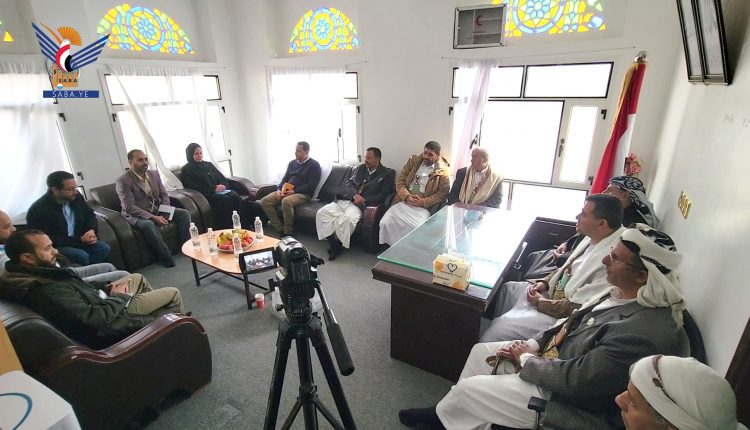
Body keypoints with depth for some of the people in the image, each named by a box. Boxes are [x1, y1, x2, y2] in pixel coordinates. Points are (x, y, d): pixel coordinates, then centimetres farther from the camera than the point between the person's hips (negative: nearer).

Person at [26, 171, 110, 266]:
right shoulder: (37, 211, -19)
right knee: (82, 256, -31)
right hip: (55, 246, -5)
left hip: (79, 240, 6)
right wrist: (79, 240, -25)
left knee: (104, 248, -20)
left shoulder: (76, 197, -3)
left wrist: (92, 230, -11)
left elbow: (90, 214, 11)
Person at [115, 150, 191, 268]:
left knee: (184, 213, -12)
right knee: (148, 224, -38)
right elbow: (129, 207, -20)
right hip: (137, 215, -6)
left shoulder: (154, 174, 5)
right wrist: (153, 217, -29)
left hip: (158, 212, 6)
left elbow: (164, 195, 9)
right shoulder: (123, 181, -14)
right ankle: (166, 257, -26)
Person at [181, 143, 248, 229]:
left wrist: (222, 185, -6)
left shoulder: (208, 164, 26)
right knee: (226, 199, -34)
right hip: (207, 195, -5)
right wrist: (214, 189, -12)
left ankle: (246, 226, -35)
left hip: (220, 191, 5)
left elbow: (222, 178, 19)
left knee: (236, 197, -27)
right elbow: (194, 188, -4)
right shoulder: (186, 169, 9)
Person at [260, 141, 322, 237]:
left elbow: (312, 185, -11)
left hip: (303, 194, -7)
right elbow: (285, 179, 20)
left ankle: (288, 233, -23)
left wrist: (294, 191, -18)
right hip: (286, 191, 7)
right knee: (264, 201, -12)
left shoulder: (314, 165, -2)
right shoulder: (292, 163, 19)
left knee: (286, 201, -38)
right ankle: (280, 229, -14)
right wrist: (279, 189, -2)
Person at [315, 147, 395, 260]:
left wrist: (363, 200, -15)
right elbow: (349, 184, 12)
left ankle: (338, 245, -14)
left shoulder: (388, 173, 4)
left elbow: (383, 195, -5)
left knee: (348, 218, -36)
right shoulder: (361, 168, 19)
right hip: (346, 200, 6)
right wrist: (355, 195, -11)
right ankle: (332, 243, -14)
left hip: (363, 204, -5)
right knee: (322, 212, -17)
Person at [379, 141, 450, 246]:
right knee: (385, 223, -22)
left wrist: (423, 202, -15)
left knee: (417, 228, -33)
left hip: (423, 207, -3)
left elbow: (442, 194, -1)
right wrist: (406, 196, -10)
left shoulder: (443, 171, 2)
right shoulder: (413, 161, 12)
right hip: (403, 202, 3)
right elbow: (400, 180, 9)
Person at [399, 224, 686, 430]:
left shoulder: (645, 331, -33)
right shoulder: (624, 293, -4)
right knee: (481, 351, 11)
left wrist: (527, 360, -15)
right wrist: (532, 345, -2)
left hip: (569, 401, -9)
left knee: (467, 388, -3)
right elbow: (576, 322, 9)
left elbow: (576, 381, -32)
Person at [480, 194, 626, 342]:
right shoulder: (594, 238, -2)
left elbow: (578, 309, -26)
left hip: (562, 316, -9)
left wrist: (540, 302, -15)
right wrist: (545, 282, 1)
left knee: (502, 326, -17)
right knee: (507, 288, 15)